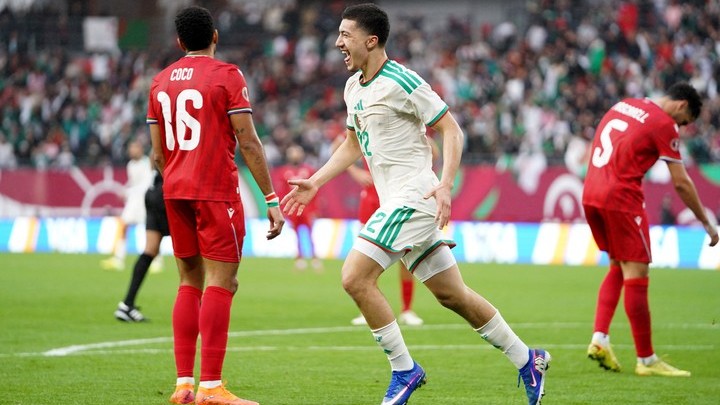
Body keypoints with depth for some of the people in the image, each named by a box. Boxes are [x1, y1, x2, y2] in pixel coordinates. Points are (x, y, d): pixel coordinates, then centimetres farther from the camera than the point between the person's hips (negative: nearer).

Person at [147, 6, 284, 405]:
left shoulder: (160, 82, 12)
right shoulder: (226, 75, -5)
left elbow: (158, 152, 15)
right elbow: (248, 142, -9)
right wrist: (271, 199, -7)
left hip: (174, 191, 6)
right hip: (216, 190, -6)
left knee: (190, 283, 12)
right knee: (220, 283, -6)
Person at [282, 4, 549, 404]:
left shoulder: (402, 82, -12)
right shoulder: (353, 87, 14)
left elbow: (452, 130, -11)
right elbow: (352, 146, 28)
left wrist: (445, 185, -22)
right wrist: (314, 183, 20)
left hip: (415, 198, -9)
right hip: (396, 203, 9)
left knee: (355, 278, -15)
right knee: (452, 294, 10)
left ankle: (405, 371, -6)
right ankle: (527, 359, 20)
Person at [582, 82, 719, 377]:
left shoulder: (622, 107, 16)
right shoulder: (663, 124, -6)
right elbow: (681, 183, -6)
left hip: (591, 195, 8)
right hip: (621, 197, -8)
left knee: (618, 269, 19)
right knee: (637, 274, -3)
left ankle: (599, 339, 8)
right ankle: (646, 360, 0)